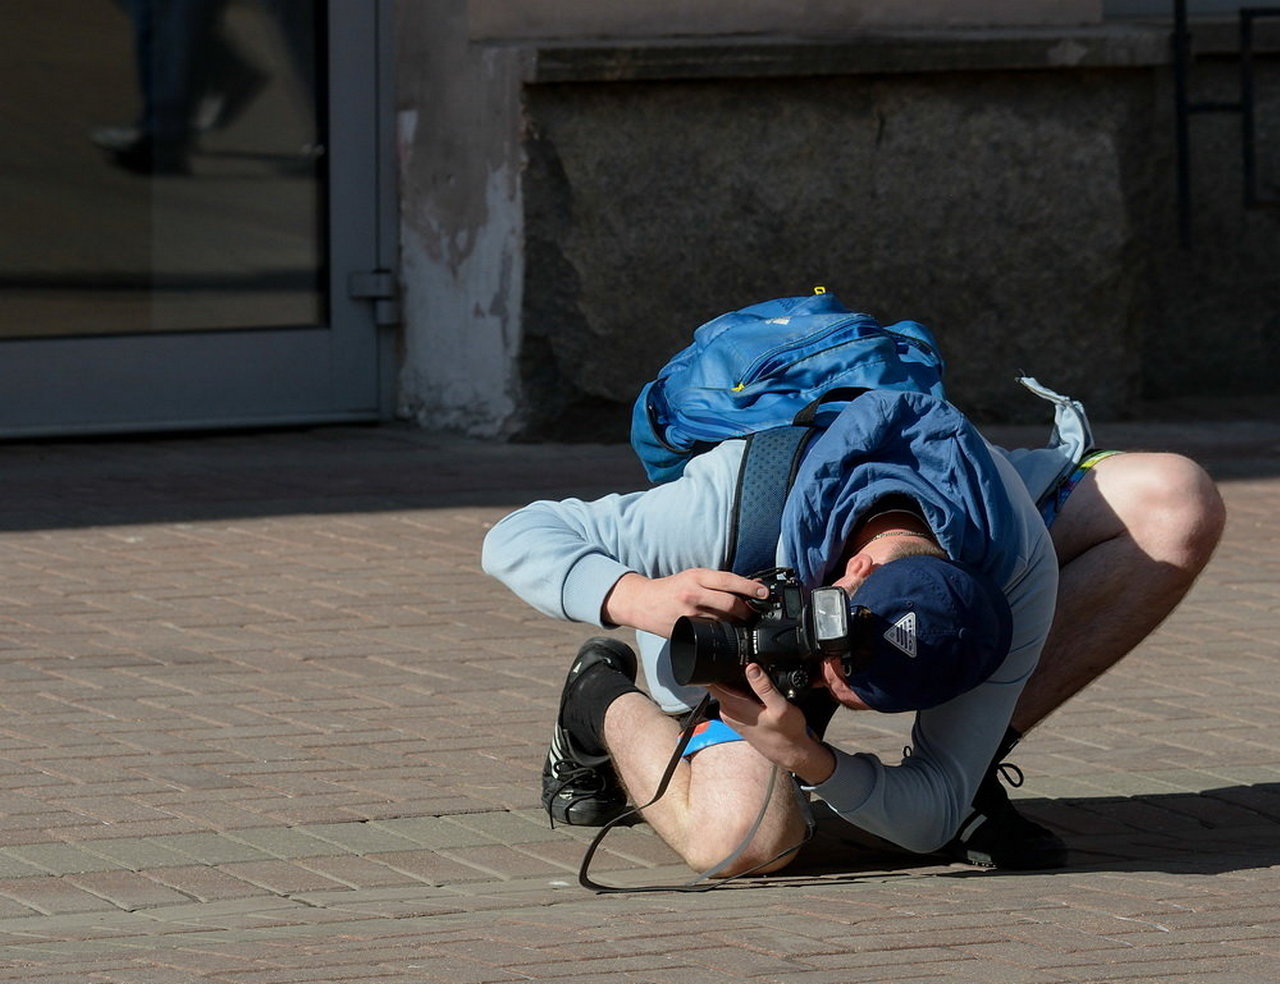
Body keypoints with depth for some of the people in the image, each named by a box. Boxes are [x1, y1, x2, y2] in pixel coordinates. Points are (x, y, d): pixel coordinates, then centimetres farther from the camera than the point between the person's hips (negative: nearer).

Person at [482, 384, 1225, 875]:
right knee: (743, 836, -35)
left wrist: (810, 761, -53)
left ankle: (978, 765, -12)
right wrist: (637, 598, -56)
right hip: (735, 619, -2)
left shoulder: (1019, 573, -40)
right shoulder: (738, 500, -44)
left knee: (1178, 506, -25)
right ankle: (608, 705, 2)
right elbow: (517, 539, -34)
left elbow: (932, 822, -32)